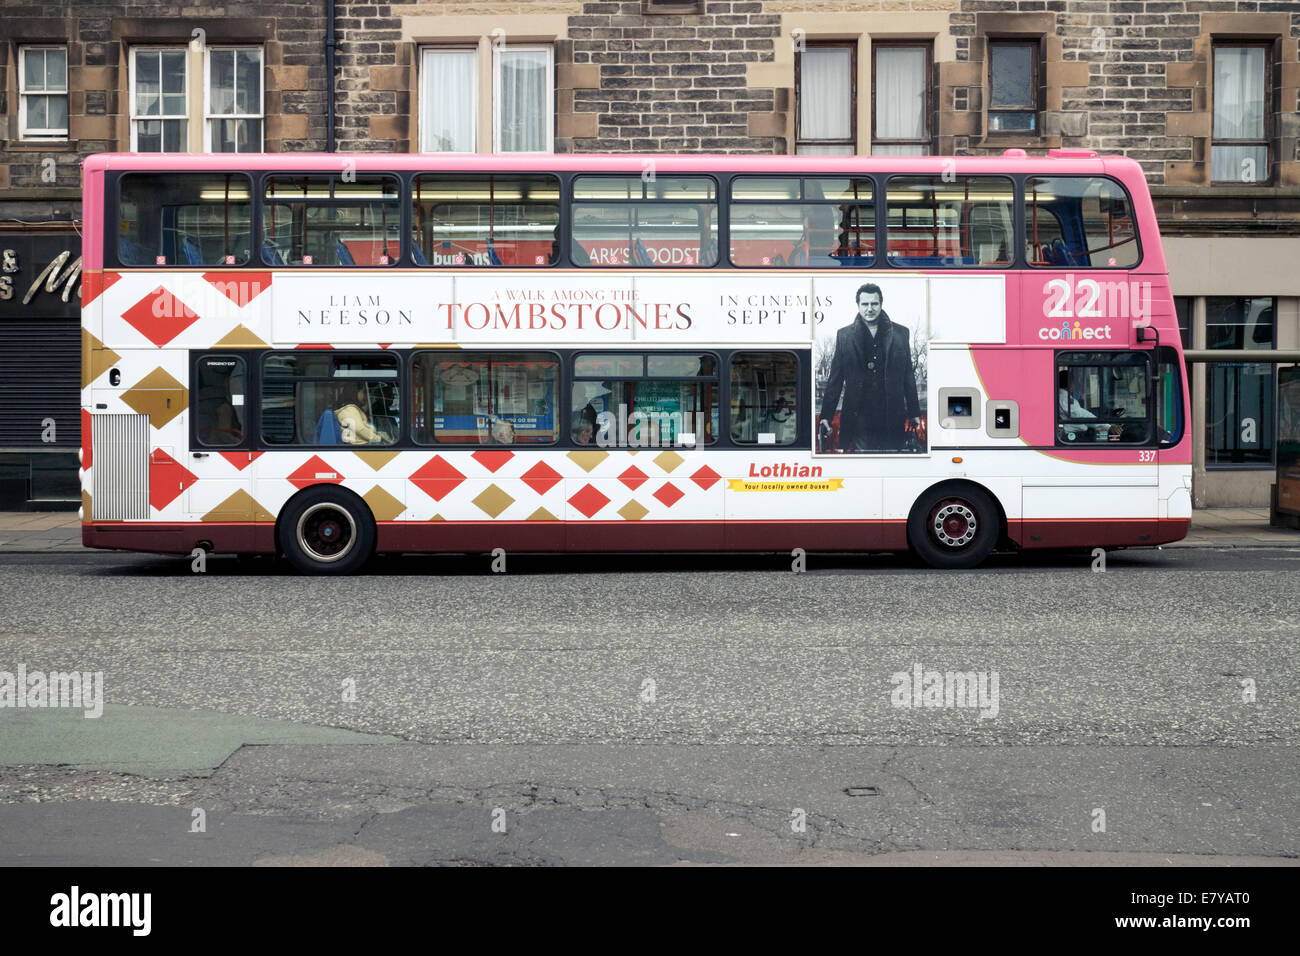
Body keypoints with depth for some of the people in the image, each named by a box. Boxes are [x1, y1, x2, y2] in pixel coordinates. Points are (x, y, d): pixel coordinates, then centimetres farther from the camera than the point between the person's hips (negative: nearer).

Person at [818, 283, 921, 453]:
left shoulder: (901, 333, 8)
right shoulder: (844, 335, 6)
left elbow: (908, 375, 12)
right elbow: (835, 379, 6)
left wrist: (914, 413, 11)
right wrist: (826, 416, 1)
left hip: (892, 417, 1)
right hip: (859, 418, -1)